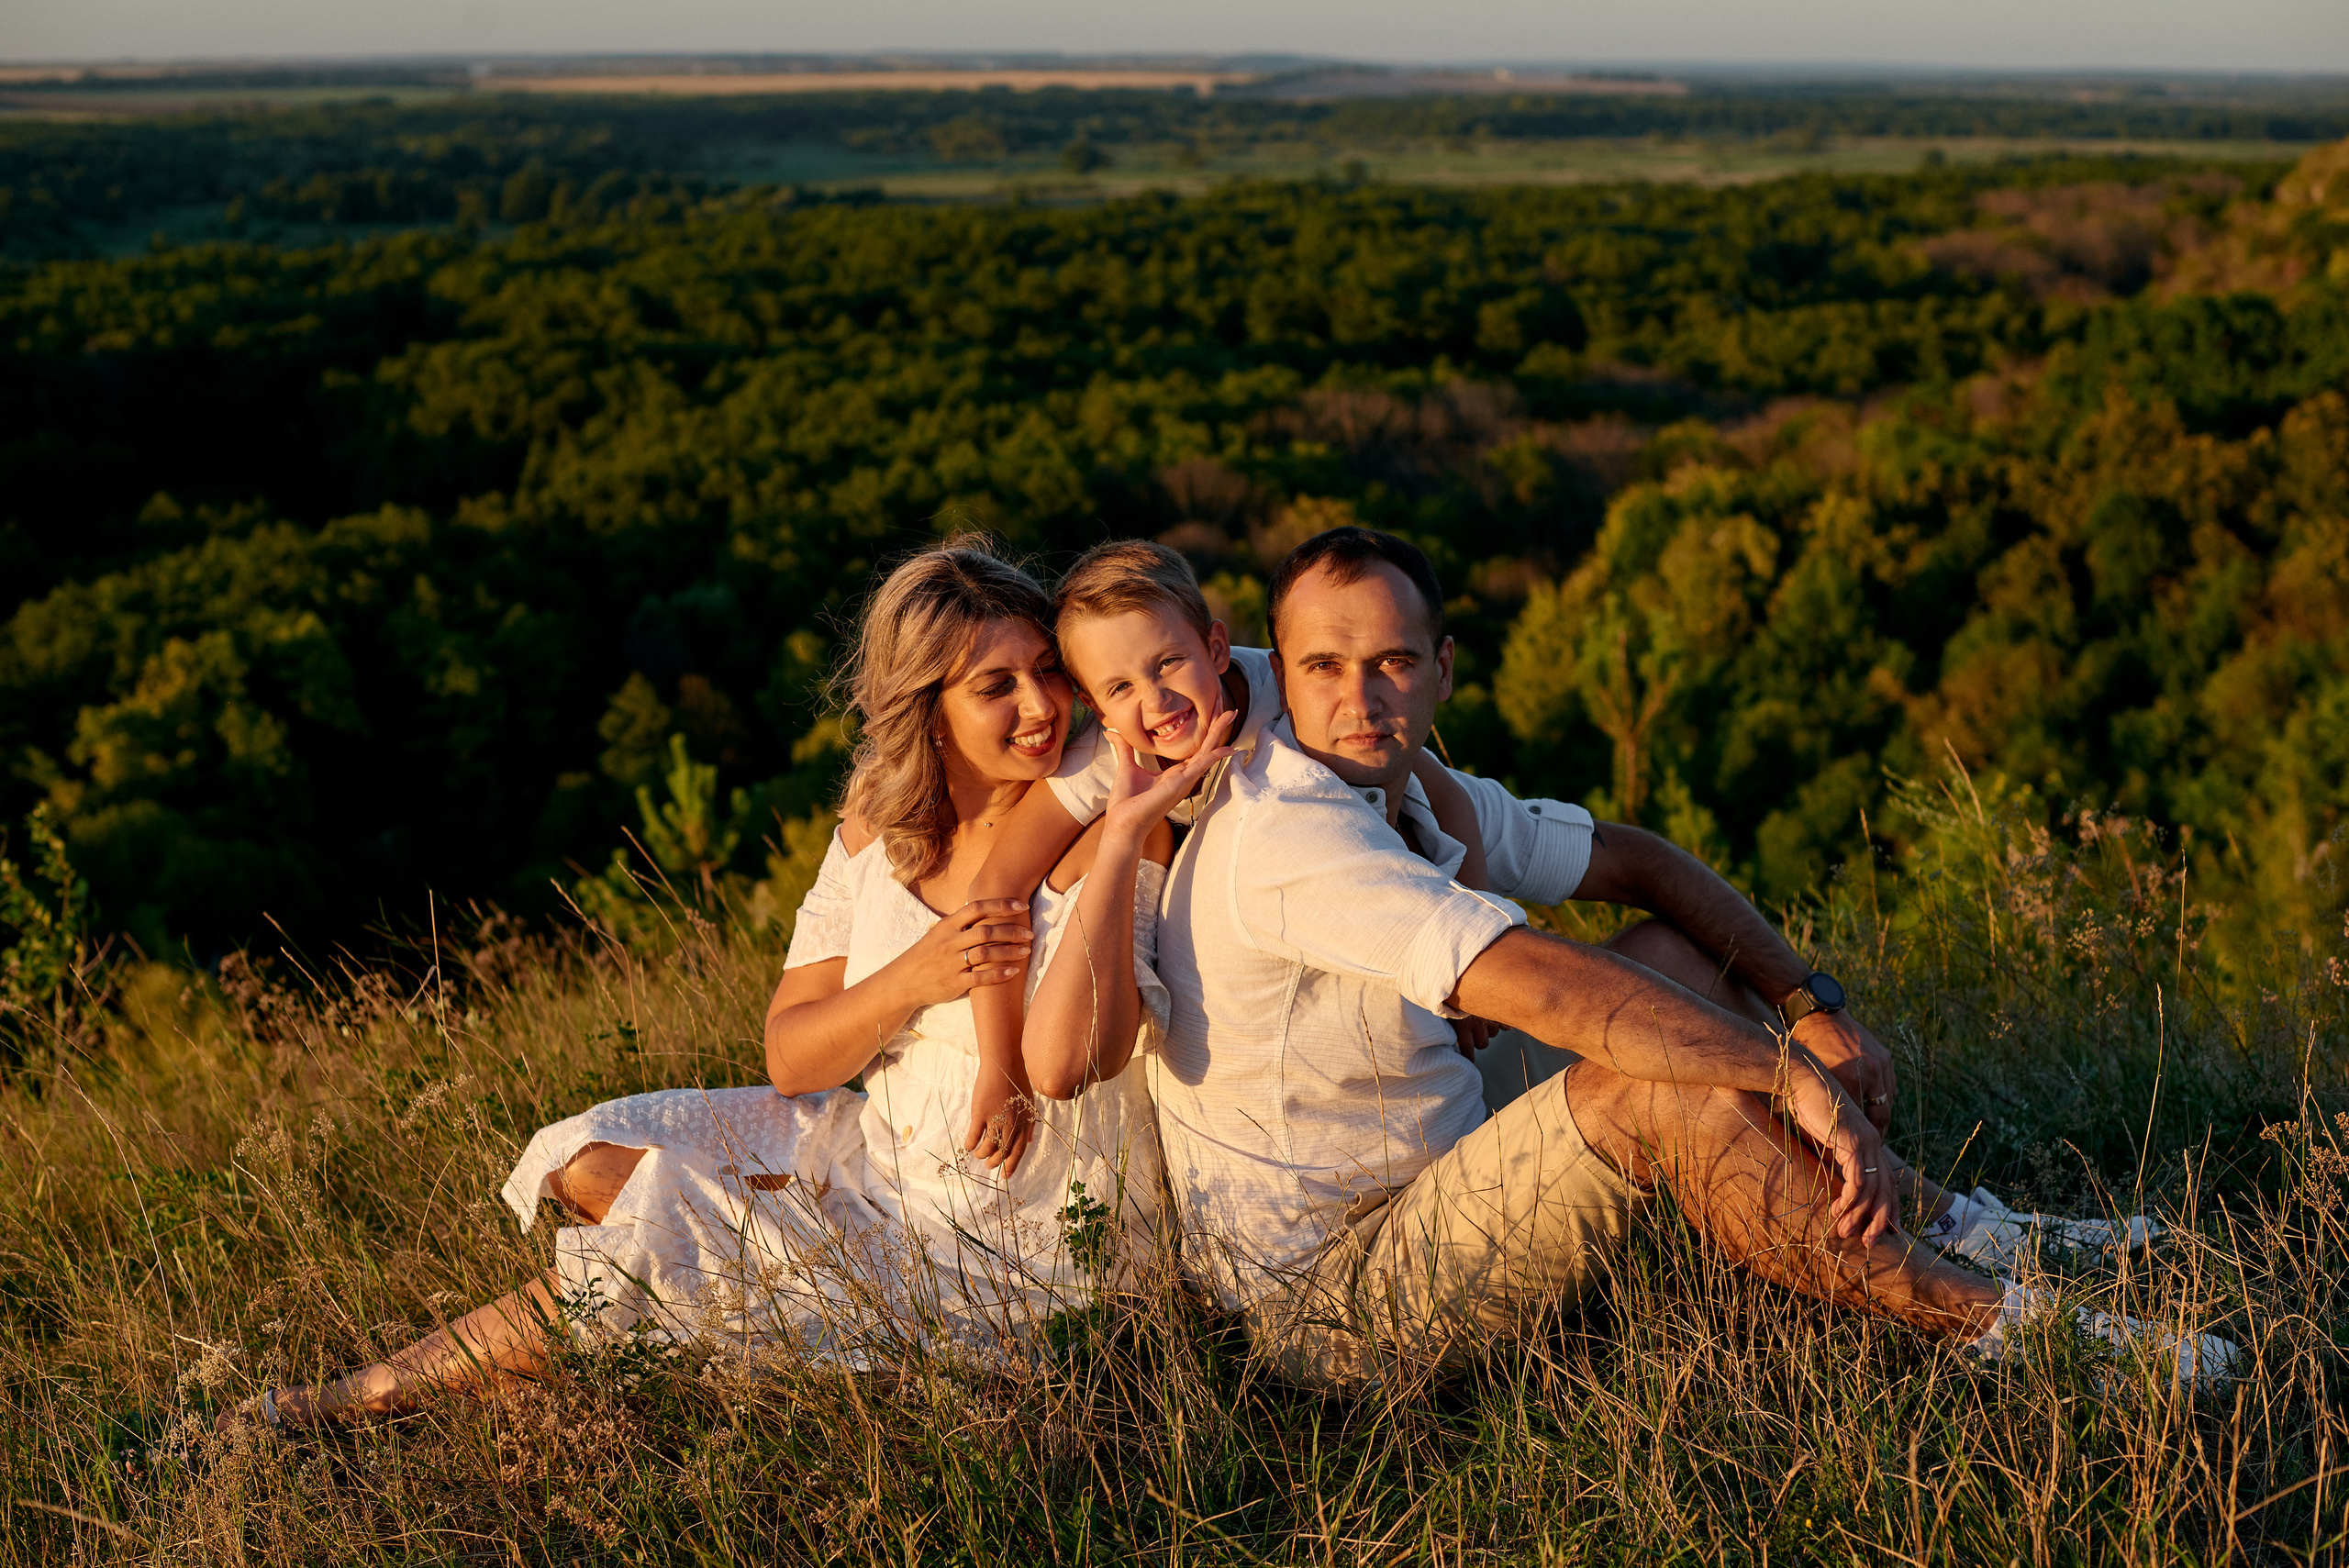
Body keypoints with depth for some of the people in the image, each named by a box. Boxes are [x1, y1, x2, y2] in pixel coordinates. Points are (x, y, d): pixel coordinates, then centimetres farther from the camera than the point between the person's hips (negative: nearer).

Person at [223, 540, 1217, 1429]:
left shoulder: (1104, 838, -19)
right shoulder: (879, 827, -2)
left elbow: (1063, 1062, -35)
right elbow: (789, 1056, -3)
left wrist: (1125, 834, -38)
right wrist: (914, 978, -23)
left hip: (1020, 1245, -6)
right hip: (879, 1157, 6)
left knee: (642, 1260, -8)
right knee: (598, 1168, -5)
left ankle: (358, 1399, 14)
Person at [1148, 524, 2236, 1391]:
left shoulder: (1414, 802, 5)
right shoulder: (1286, 838, -25)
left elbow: (1637, 861, 13)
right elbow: (1541, 989, -33)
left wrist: (1815, 1010, 2)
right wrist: (1792, 1071, -30)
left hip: (1419, 1205, 10)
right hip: (1328, 1312, -9)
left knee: (1674, 958, 7)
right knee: (1662, 1084, -26)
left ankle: (1932, 1217, 8)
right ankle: (1984, 1318, -14)